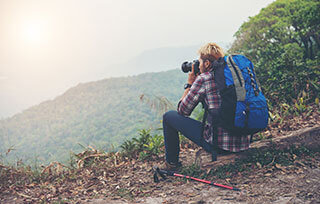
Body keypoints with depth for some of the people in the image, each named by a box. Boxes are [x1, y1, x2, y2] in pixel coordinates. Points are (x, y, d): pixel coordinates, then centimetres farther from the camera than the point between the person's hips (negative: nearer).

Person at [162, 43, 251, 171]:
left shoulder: (203, 78, -8)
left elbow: (182, 111, 3)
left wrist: (189, 84, 15)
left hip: (219, 145, -7)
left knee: (169, 116, 10)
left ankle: (171, 163, 23)